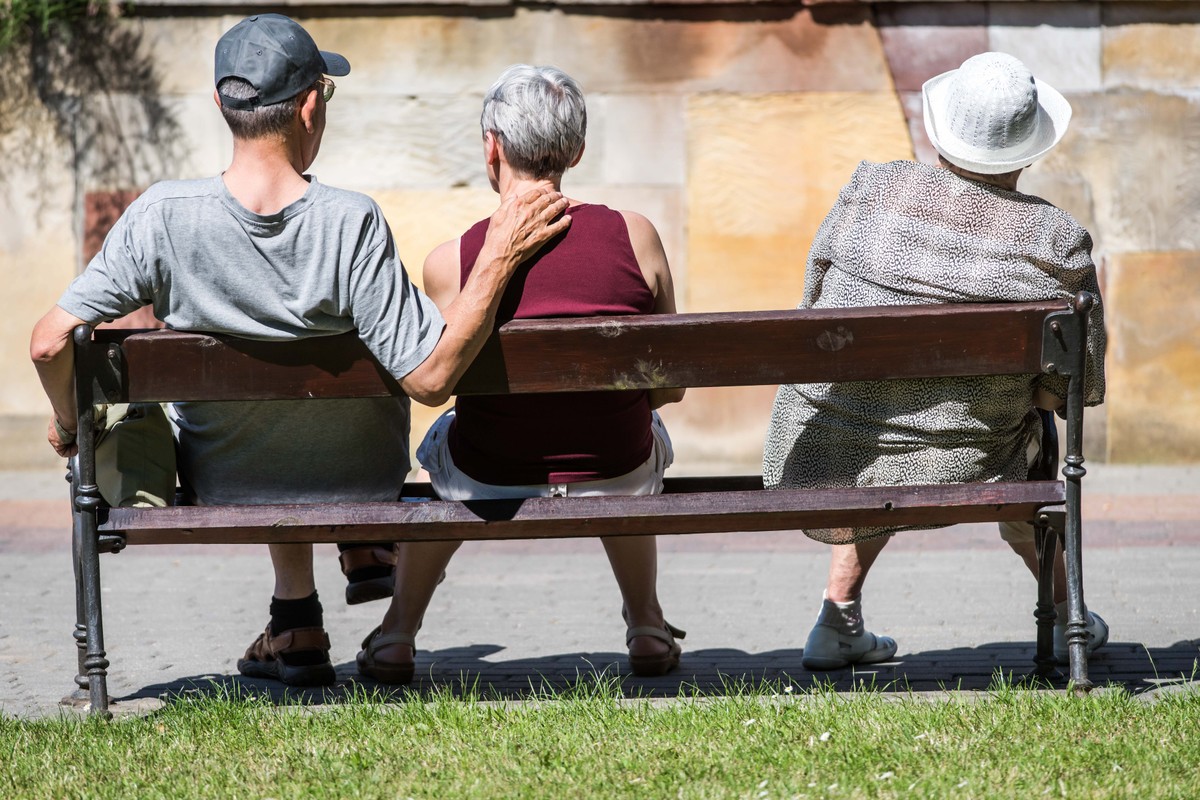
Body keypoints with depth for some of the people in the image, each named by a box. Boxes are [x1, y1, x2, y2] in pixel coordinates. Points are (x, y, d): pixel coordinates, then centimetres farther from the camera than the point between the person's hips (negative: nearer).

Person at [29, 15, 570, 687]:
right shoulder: (351, 225, -29)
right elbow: (430, 377, -29)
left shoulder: (164, 216, -24)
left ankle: (297, 620, 35)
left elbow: (51, 342, -22)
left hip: (221, 488, 1)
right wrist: (500, 258, -24)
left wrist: (68, 422, -1)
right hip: (363, 484, -1)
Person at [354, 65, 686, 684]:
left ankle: (399, 633, 42)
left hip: (490, 486, -1)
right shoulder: (634, 237, -11)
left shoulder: (449, 263, -14)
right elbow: (670, 385, -2)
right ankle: (647, 627, 44)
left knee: (440, 441, 36)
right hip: (618, 483, 1)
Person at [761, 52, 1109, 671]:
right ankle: (1066, 621, 42)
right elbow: (1071, 386, -4)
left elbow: (814, 297, 8)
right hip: (950, 476, -2)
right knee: (1024, 447, 30)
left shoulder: (869, 190, -4)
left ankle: (838, 622, 30)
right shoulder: (1058, 243, -8)